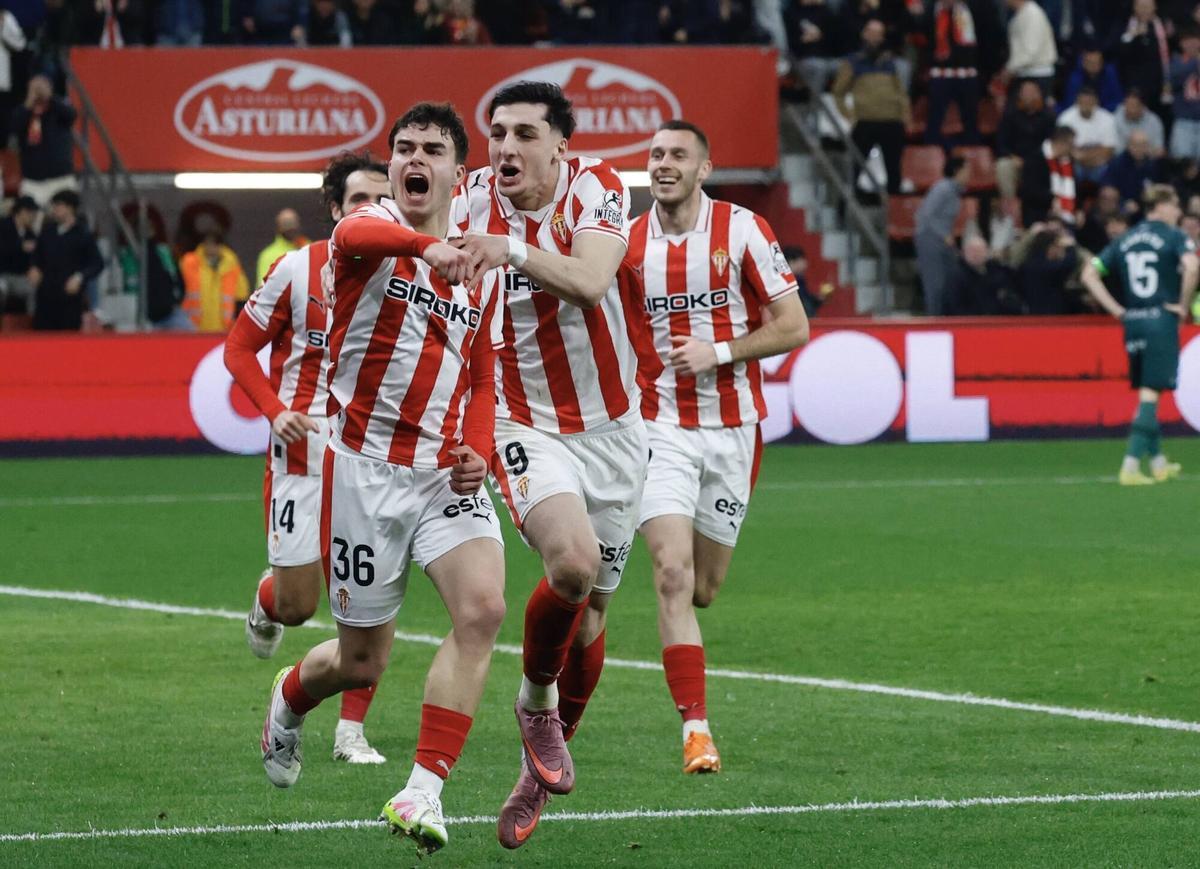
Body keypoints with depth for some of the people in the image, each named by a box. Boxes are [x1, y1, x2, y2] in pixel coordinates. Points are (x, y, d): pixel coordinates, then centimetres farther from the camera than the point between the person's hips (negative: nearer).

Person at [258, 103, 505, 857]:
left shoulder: (481, 270, 11)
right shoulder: (376, 231, -6)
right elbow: (352, 235, -34)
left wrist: (479, 449, -2)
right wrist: (430, 245, -55)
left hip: (446, 475, 4)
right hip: (363, 469, -4)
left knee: (483, 607, -23)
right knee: (363, 661, 5)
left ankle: (424, 793, -21)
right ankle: (289, 700, 43)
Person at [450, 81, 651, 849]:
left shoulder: (597, 186, -11)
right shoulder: (471, 200, -5)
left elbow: (589, 281, -29)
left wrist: (513, 251, -45)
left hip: (612, 430, 1)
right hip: (527, 426, -1)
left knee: (589, 610, 9)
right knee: (572, 560, -29)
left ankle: (543, 767, 31)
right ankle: (535, 704, -2)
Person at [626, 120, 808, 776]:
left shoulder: (743, 230, -5)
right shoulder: (626, 244, 2)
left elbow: (793, 327, -6)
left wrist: (719, 353, -16)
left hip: (731, 427, 0)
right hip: (659, 425, 0)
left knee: (703, 588, 8)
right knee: (672, 575, -17)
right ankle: (695, 725, -16)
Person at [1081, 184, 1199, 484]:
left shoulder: (1125, 240, 12)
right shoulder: (1173, 236, -5)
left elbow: (1090, 274, 8)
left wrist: (1116, 309, 8)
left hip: (1132, 323, 6)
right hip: (1162, 320, -6)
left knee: (1146, 390, 17)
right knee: (1151, 393, -5)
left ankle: (1158, 462, 25)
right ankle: (1130, 465, -13)